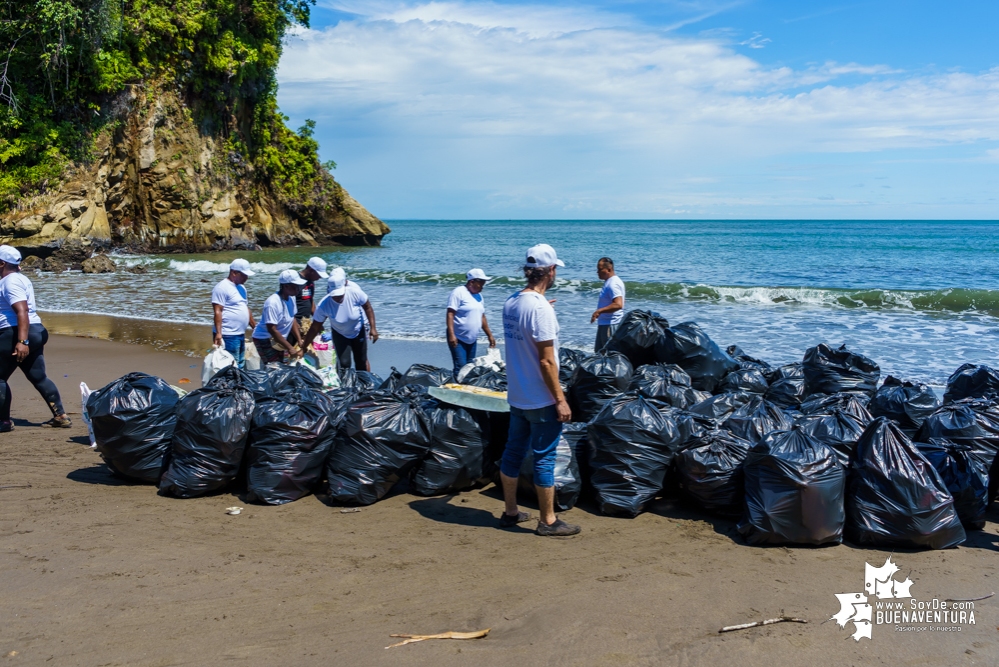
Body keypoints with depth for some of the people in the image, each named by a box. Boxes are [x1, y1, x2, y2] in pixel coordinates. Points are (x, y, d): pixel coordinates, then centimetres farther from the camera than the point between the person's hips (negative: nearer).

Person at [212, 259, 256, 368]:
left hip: (241, 335, 10)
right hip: (228, 336, -10)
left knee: (241, 366, 15)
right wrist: (218, 333, -24)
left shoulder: (241, 288, 16)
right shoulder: (222, 287, -12)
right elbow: (218, 312, -17)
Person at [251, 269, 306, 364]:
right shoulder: (273, 303, -26)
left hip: (278, 340, 9)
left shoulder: (291, 298, -1)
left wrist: (300, 341, -1)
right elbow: (272, 330, -28)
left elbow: (293, 319, 8)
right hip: (265, 340, -9)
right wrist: (290, 348, -27)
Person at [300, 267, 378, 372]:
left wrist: (373, 328, -17)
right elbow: (315, 328, -22)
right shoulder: (324, 305, -31)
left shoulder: (355, 292, -32)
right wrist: (303, 348, -19)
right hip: (340, 334, 0)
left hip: (359, 331, 1)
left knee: (362, 362, 10)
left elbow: (367, 307, -14)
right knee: (343, 364, -6)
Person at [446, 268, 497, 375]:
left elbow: (482, 317, 21)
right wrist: (451, 335, -24)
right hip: (458, 338, -7)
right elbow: (450, 314, -16)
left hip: (472, 339, 8)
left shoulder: (479, 296, 13)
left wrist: (489, 335, 21)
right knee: (461, 368, -14)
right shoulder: (458, 292, -10)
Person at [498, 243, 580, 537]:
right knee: (544, 458, 2)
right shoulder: (541, 308, -21)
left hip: (516, 395, 8)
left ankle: (510, 512, 27)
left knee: (513, 451, 15)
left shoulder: (510, 303, 4)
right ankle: (548, 521, 12)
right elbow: (546, 361, -22)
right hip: (541, 400, -8)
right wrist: (560, 399, -15)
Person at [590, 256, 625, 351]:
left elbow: (618, 305, -31)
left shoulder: (613, 284, -20)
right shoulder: (610, 281, 13)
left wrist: (599, 311, -32)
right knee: (599, 351, 17)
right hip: (604, 324, 11)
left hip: (611, 325, -11)